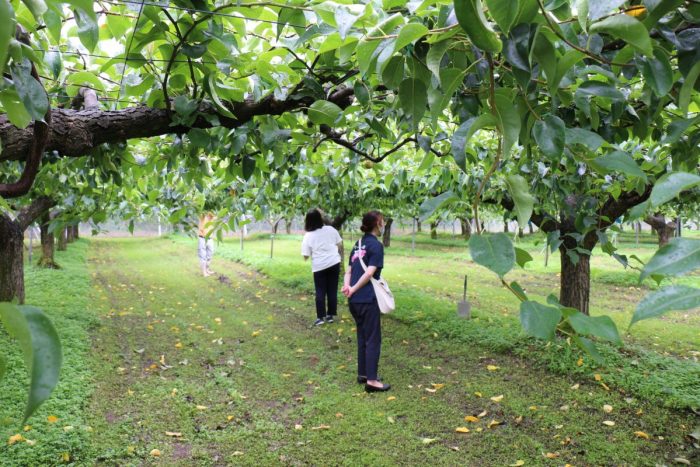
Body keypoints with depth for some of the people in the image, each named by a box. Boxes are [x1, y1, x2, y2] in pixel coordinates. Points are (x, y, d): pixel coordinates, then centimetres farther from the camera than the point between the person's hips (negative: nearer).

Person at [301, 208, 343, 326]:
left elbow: (306, 256, -6)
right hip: (334, 263, 2)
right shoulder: (330, 229, -2)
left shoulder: (308, 236, -8)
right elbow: (340, 244, 6)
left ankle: (320, 317, 6)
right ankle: (330, 315, 15)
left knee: (320, 292, 7)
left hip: (319, 266, -2)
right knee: (332, 291, 10)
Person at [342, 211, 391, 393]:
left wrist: (347, 286, -6)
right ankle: (371, 380, 2)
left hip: (354, 300, 8)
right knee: (373, 339, 0)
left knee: (362, 337, 18)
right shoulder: (376, 245, -9)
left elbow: (349, 271, 10)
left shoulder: (358, 244, 15)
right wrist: (353, 289, -12)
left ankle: (362, 373, 27)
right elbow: (370, 272, -18)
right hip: (367, 299, -8)